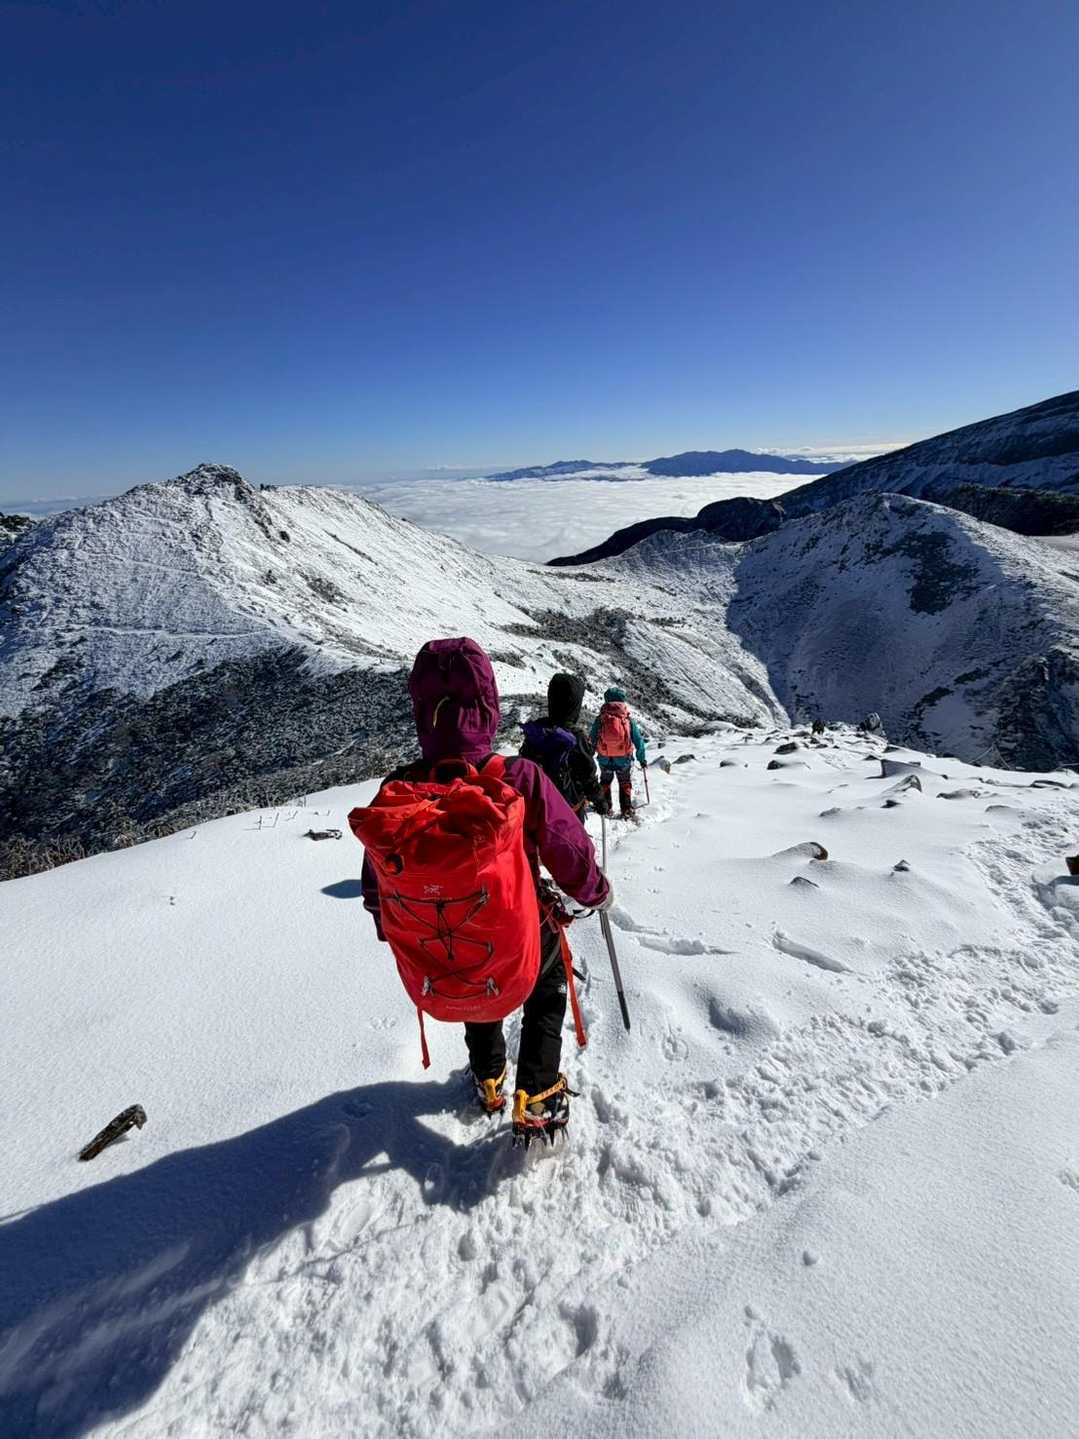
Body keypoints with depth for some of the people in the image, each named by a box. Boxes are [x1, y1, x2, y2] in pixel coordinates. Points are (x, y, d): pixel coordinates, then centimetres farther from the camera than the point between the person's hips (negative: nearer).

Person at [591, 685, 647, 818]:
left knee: (605, 782, 26)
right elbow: (639, 741, -5)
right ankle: (626, 810, 20)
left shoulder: (599, 719, -10)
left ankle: (605, 808, 30)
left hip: (604, 760, 1)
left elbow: (592, 741, -3)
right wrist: (642, 759, 7)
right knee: (625, 784, 21)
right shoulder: (629, 719, -11)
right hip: (624, 761, -1)